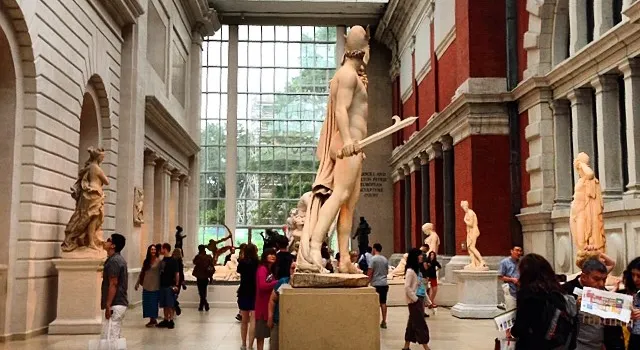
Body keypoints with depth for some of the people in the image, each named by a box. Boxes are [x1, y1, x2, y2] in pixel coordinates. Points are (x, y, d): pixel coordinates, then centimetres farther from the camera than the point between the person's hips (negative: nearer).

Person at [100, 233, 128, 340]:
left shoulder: (113, 261, -14)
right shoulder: (120, 259, 16)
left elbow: (113, 284, -20)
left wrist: (108, 305, -21)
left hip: (114, 305, -10)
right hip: (121, 303, 10)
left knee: (109, 339, -9)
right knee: (115, 337, 14)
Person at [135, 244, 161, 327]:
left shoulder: (159, 261, -6)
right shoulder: (146, 261, 11)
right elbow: (141, 273, 15)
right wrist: (137, 283, 12)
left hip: (155, 286, -5)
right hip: (146, 286, 5)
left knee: (153, 303, -1)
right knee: (147, 303, 5)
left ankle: (153, 319, 10)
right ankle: (152, 319, 14)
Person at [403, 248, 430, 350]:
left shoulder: (417, 270, 14)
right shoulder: (410, 271, -15)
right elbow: (407, 287, -21)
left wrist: (426, 299, 15)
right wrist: (415, 299, -17)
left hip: (420, 300, 9)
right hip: (414, 301, -9)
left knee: (413, 323, 12)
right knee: (420, 324, -6)